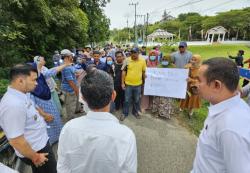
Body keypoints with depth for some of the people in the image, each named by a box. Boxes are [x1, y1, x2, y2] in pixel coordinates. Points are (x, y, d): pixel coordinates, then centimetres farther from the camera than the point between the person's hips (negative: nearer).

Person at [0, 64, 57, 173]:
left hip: (40, 143, 8)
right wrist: (35, 157, -17)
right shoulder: (13, 104, -34)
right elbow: (16, 141, -29)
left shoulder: (21, 95, -4)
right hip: (36, 150, -8)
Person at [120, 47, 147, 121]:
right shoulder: (127, 60, -8)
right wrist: (122, 83, -5)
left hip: (138, 84, 1)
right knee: (127, 100, 11)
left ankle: (136, 111, 39)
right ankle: (125, 113, 30)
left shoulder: (143, 60, -4)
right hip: (128, 84, -1)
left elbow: (144, 72, 4)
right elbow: (123, 72, -4)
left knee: (137, 100, 17)